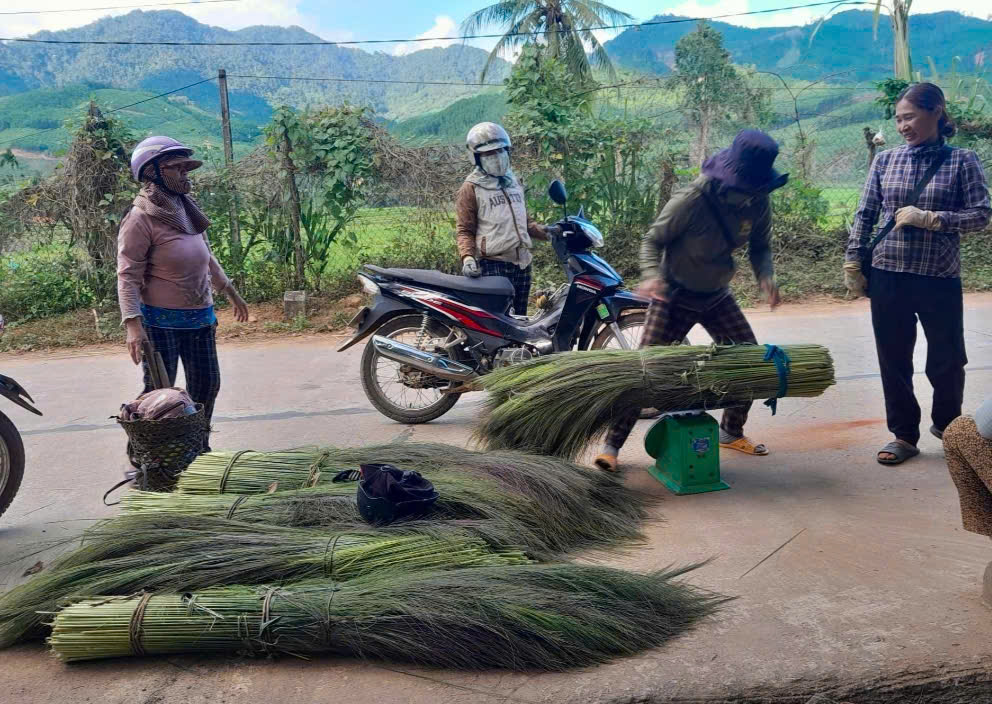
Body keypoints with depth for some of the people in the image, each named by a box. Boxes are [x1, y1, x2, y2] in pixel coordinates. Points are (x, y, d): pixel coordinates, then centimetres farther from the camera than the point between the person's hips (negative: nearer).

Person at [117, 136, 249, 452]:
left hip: (200, 318, 8)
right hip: (161, 322, -7)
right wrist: (133, 325, -26)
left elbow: (207, 259, 24)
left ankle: (197, 449, 31)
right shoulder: (141, 219, -13)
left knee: (206, 387, 14)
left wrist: (231, 292, 28)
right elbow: (128, 276, -17)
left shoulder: (188, 211, 11)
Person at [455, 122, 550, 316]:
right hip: (493, 265, -7)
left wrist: (546, 232, 11)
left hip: (522, 263, 7)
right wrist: (467, 256, -24)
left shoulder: (514, 182, 19)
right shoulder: (471, 189, -2)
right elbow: (465, 230, -6)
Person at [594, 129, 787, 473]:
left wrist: (766, 275, -16)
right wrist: (651, 274, -35)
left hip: (717, 296, 6)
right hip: (675, 296, -5)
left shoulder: (758, 203, -10)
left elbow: (760, 246, 5)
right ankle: (612, 444, -1)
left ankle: (731, 431, 26)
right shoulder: (692, 199, -25)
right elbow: (653, 240, -16)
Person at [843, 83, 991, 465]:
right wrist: (853, 264, 3)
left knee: (947, 360, 8)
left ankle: (946, 424, 35)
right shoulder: (885, 161, 6)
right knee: (894, 361, 6)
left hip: (940, 278, -2)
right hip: (888, 276, 2)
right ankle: (904, 435, 21)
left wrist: (928, 218, -15)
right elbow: (865, 215, 8)